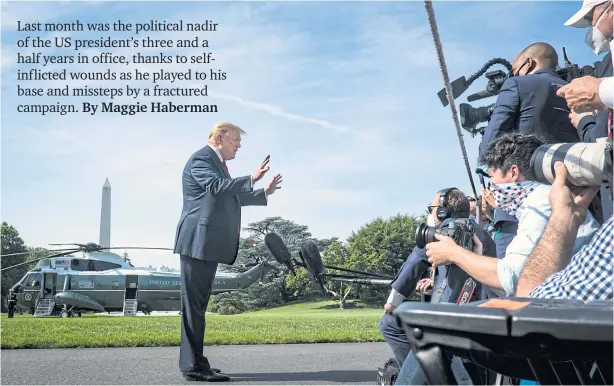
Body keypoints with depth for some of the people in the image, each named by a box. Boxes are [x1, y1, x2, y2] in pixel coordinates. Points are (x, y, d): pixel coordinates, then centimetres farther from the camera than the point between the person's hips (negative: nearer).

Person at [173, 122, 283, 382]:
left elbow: (232, 197, 30)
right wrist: (251, 179, -31)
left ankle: (193, 362, 18)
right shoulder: (201, 159, -8)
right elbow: (217, 187, -26)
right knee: (194, 303, -8)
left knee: (198, 303, 12)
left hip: (209, 243, 10)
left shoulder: (217, 163, 23)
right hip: (199, 241, -10)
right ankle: (193, 365, -5)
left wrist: (264, 193, 30)